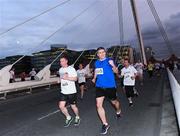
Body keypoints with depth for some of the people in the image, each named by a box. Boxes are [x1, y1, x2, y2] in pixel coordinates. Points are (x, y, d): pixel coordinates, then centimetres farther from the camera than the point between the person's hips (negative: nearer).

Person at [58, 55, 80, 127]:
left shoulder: (71, 69, -9)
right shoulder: (60, 69, 10)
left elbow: (75, 78, -12)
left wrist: (67, 78, -23)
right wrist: (60, 79, 5)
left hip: (71, 91, -5)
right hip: (63, 92, 5)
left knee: (73, 106, 6)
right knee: (61, 106, -5)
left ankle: (77, 117, 34)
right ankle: (68, 117, 20)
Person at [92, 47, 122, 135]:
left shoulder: (109, 60, -8)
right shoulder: (96, 62, 6)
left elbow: (116, 71, -14)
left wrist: (113, 65, -32)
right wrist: (94, 78, 17)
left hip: (110, 86, -3)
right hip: (99, 86, 3)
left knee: (114, 102, 17)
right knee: (98, 105, -6)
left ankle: (118, 111, 54)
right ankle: (105, 124, 9)